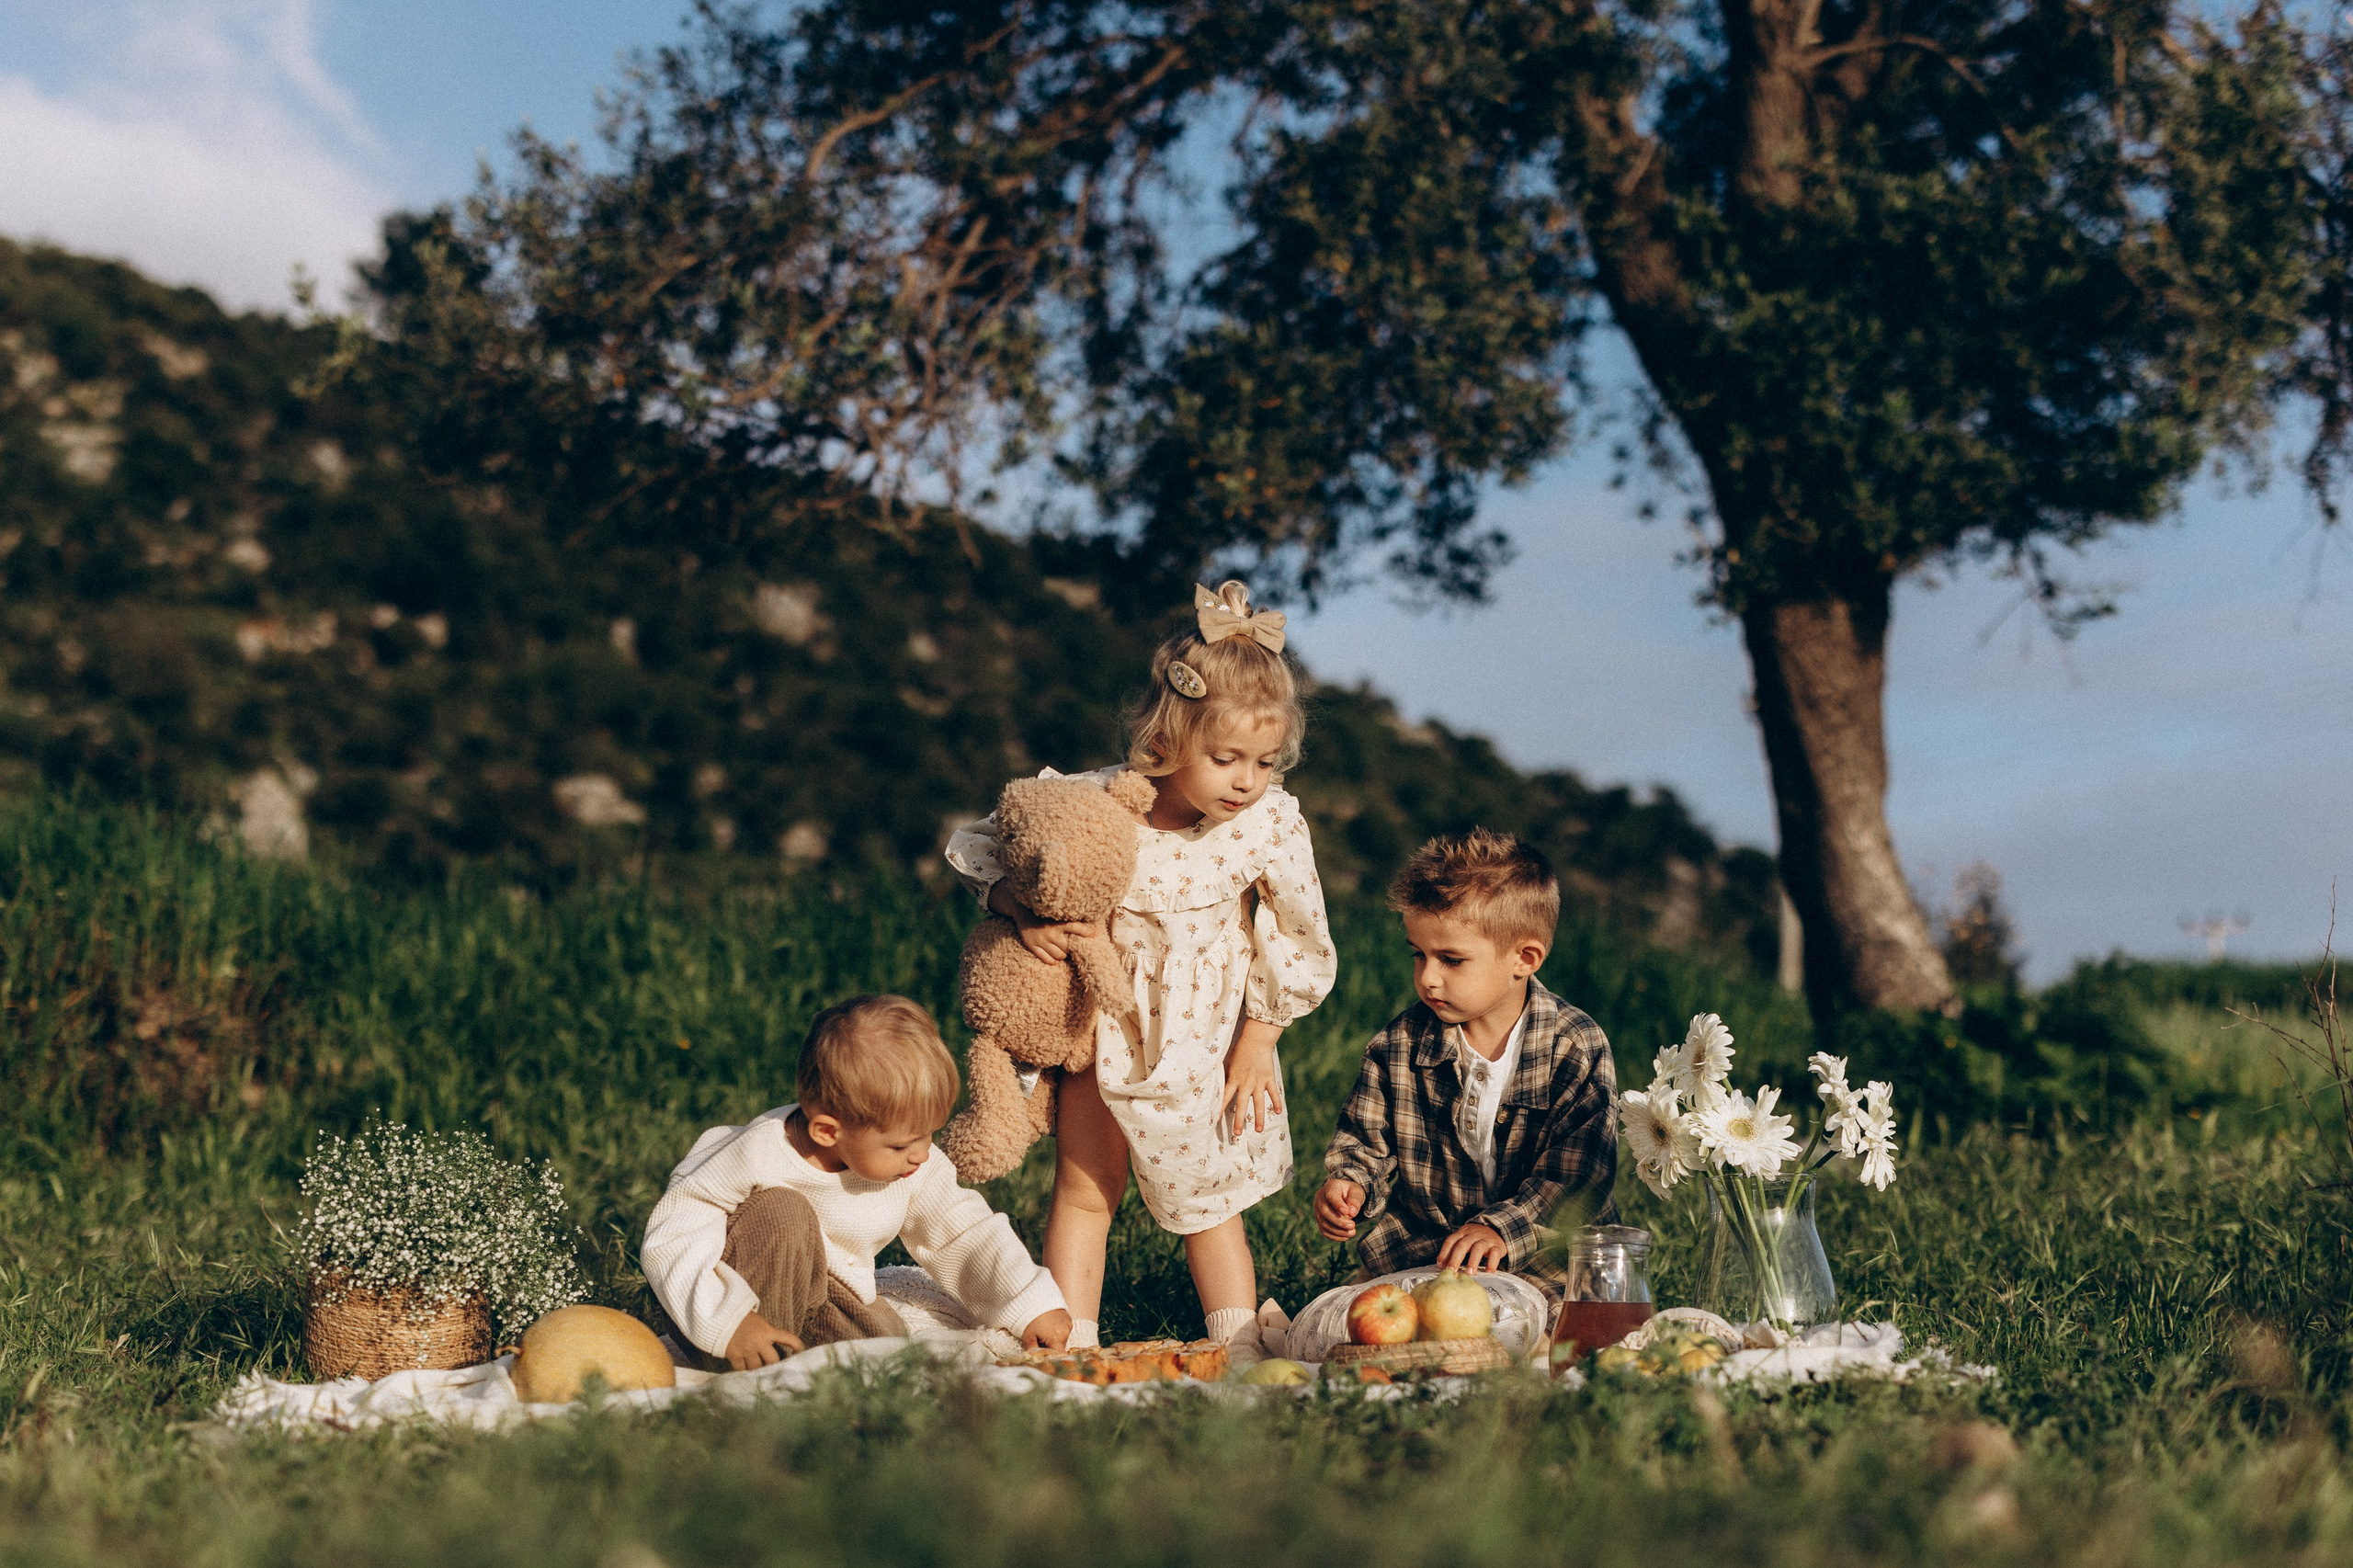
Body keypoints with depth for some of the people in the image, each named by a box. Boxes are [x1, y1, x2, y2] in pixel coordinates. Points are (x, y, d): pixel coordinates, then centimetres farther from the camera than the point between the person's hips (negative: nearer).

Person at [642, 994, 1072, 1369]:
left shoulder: (919, 1169, -13)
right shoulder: (761, 1157, -32)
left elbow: (968, 1234, -1)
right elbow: (672, 1233, -29)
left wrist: (1034, 1306, -7)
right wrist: (726, 1320, -37)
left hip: (826, 1297, 5)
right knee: (784, 1214, -32)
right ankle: (764, 1371, -22)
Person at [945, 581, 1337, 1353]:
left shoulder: (1270, 823, -22)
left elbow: (1302, 948, -8)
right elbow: (971, 844, -10)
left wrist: (1258, 1040, -5)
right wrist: (1023, 912, -26)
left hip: (1208, 1036, 1)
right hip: (1101, 1020, 0)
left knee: (1208, 1202, 12)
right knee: (1083, 1189, 3)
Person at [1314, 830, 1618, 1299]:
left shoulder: (1577, 1046, -11)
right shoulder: (1399, 1044, -3)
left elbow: (1577, 1176, -15)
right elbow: (1365, 1139, 8)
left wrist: (1503, 1229, -28)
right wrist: (1349, 1183, -15)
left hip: (1546, 1249, -1)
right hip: (1419, 1248, 1)